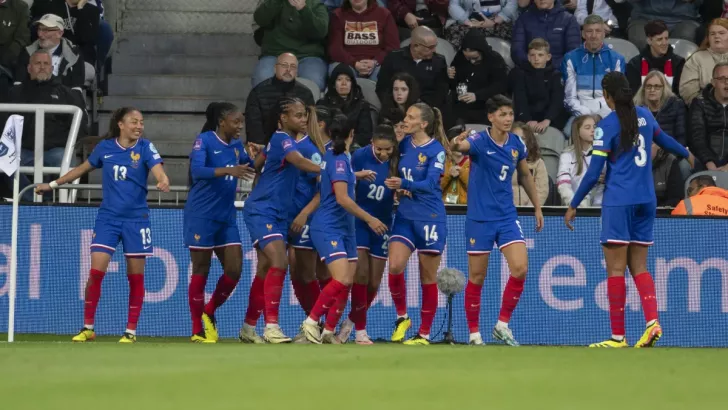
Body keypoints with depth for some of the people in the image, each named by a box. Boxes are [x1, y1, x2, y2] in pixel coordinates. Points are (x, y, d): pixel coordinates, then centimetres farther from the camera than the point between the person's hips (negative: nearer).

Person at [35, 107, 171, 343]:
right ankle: (88, 328, 3)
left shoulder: (145, 148, -5)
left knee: (135, 276, 2)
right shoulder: (105, 148, 2)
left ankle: (131, 330, 12)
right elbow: (82, 169, 17)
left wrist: (163, 182, -45)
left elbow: (158, 171, -21)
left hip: (136, 219, -1)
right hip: (108, 218, 1)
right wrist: (53, 184, 23)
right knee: (96, 271, -8)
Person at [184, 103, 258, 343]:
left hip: (226, 217, 6)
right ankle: (197, 331, 10)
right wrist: (229, 170, -37)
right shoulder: (204, 141, -11)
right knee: (201, 271, 1)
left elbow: (249, 169, 15)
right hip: (201, 215, -6)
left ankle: (208, 314, 22)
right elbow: (197, 170, -26)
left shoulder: (236, 145, 9)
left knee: (234, 270, -1)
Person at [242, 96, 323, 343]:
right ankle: (271, 326, -25)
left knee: (265, 270, 10)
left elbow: (257, 165, 23)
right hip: (262, 210, -10)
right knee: (279, 261, -22)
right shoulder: (282, 139, -16)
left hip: (277, 213, 10)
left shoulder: (279, 139, 12)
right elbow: (302, 164, -32)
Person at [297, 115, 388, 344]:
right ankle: (311, 322, -12)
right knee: (342, 278, -21)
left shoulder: (336, 157, 11)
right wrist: (369, 219, -16)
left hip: (344, 227, 9)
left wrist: (355, 176, 43)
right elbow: (342, 198, -21)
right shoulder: (339, 159, -15)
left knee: (347, 282, 4)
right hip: (328, 228, -9)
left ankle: (329, 332, 8)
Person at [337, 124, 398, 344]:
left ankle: (352, 321, 27)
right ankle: (360, 331, -6)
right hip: (359, 221, -3)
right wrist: (358, 175, -29)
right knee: (361, 274, -15)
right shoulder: (360, 156, -13)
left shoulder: (396, 161, -5)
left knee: (374, 283, 5)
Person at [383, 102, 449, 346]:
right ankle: (402, 318, 6)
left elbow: (430, 184, -21)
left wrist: (403, 184, -35)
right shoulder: (404, 145, 6)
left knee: (428, 277, 3)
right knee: (395, 266, -15)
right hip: (405, 215, 5)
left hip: (430, 218, -5)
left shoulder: (436, 150, -10)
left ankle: (424, 334, 11)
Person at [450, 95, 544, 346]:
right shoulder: (479, 141, -13)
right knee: (477, 276, 2)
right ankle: (474, 333, 14)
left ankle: (503, 325, 2)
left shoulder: (517, 144, 2)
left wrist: (537, 207, 21)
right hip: (480, 218, -4)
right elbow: (460, 146, -36)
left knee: (520, 268, -12)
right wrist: (456, 144, -59)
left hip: (507, 216, 4)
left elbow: (526, 176, 19)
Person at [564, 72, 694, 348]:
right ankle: (652, 320, -9)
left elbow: (593, 173, -11)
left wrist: (573, 205, -2)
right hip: (646, 200, 6)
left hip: (618, 201, -6)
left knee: (616, 269, -3)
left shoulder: (606, 126, -10)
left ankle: (618, 336, -5)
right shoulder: (644, 115, 6)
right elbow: (662, 138, 27)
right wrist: (686, 154, 48)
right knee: (639, 266, 11)